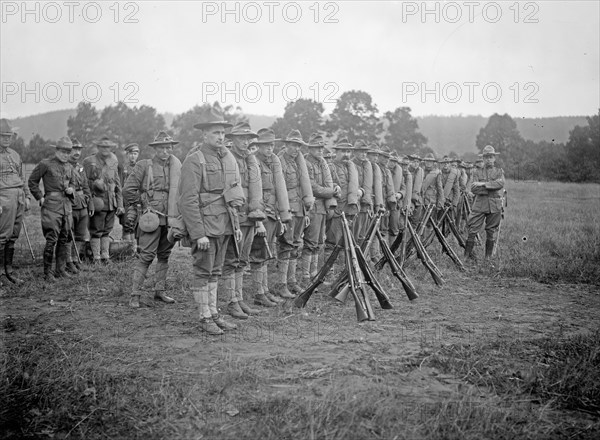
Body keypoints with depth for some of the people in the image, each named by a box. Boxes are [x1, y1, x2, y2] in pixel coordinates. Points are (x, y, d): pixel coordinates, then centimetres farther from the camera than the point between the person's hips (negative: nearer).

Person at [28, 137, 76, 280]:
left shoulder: (69, 167, 14)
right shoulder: (45, 164, -4)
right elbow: (32, 181, 2)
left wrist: (71, 189, 5)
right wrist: (40, 197, -4)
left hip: (67, 205, 6)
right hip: (51, 205, -6)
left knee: (65, 239, 7)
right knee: (52, 239, -9)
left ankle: (61, 269, 16)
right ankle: (47, 271, -1)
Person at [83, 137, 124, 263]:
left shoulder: (113, 161, 12)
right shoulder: (89, 161, -3)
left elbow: (117, 184, 14)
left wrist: (120, 204, 11)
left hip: (111, 203, 5)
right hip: (97, 201, -4)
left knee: (107, 230, 11)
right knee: (96, 231, -1)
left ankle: (105, 255, 18)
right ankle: (96, 257, 6)